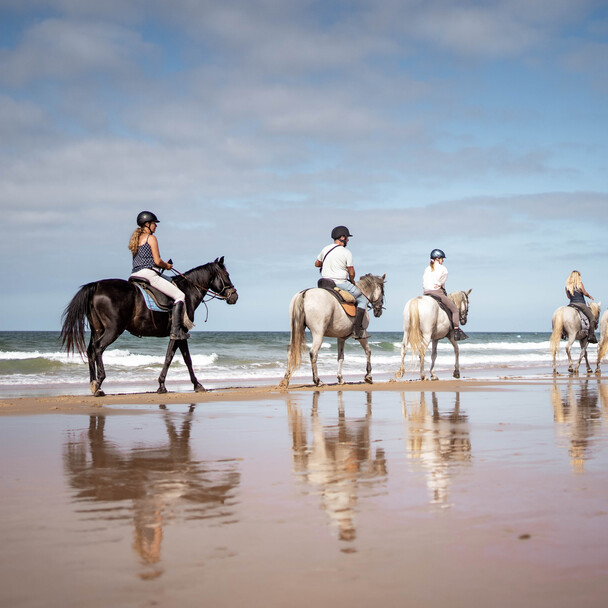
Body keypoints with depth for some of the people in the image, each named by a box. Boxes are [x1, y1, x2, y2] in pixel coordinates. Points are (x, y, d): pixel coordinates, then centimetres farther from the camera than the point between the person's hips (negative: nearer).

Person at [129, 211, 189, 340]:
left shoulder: (136, 238, 21)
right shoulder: (151, 238, -4)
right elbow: (157, 261, -11)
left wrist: (163, 264, 23)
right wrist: (166, 265, 10)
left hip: (135, 275, 9)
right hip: (149, 274, -8)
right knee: (180, 295, -6)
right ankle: (175, 331, -18)